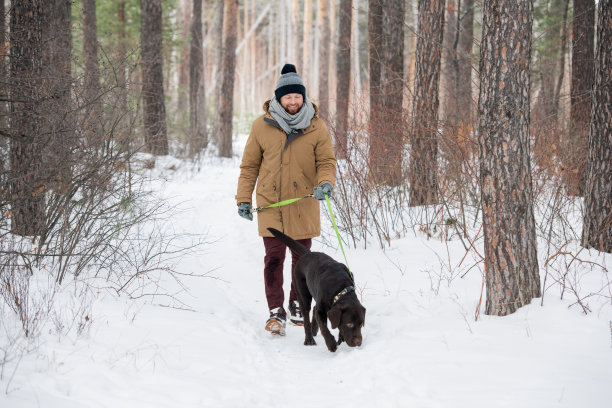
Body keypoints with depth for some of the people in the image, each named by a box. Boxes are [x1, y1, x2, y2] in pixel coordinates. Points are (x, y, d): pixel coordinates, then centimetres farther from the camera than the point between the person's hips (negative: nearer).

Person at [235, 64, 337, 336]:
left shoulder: (316, 127, -2)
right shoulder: (262, 126, -1)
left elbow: (326, 161, 0)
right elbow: (249, 164, 6)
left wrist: (325, 182, -21)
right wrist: (244, 198, 5)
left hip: (303, 205, 1)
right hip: (270, 204, -1)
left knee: (302, 257, 11)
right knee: (274, 257, -7)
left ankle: (297, 304, 28)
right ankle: (276, 311, -2)